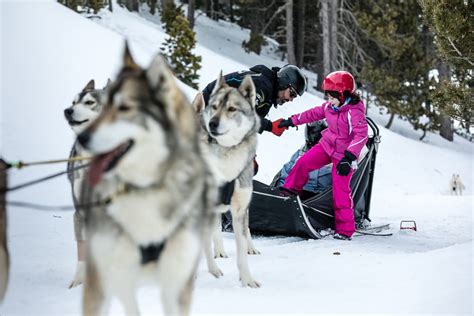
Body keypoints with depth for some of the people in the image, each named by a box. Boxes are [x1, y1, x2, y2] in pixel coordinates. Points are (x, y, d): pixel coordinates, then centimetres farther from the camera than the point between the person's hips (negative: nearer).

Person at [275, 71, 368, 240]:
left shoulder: (354, 112, -24)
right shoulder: (329, 106, -1)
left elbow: (361, 135, -32)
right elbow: (313, 113, 16)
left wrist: (348, 157, -38)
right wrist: (291, 121, 19)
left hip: (344, 153, -7)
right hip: (327, 145, 7)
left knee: (341, 189, -9)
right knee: (304, 162, -2)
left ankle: (345, 229, -3)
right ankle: (290, 190, 21)